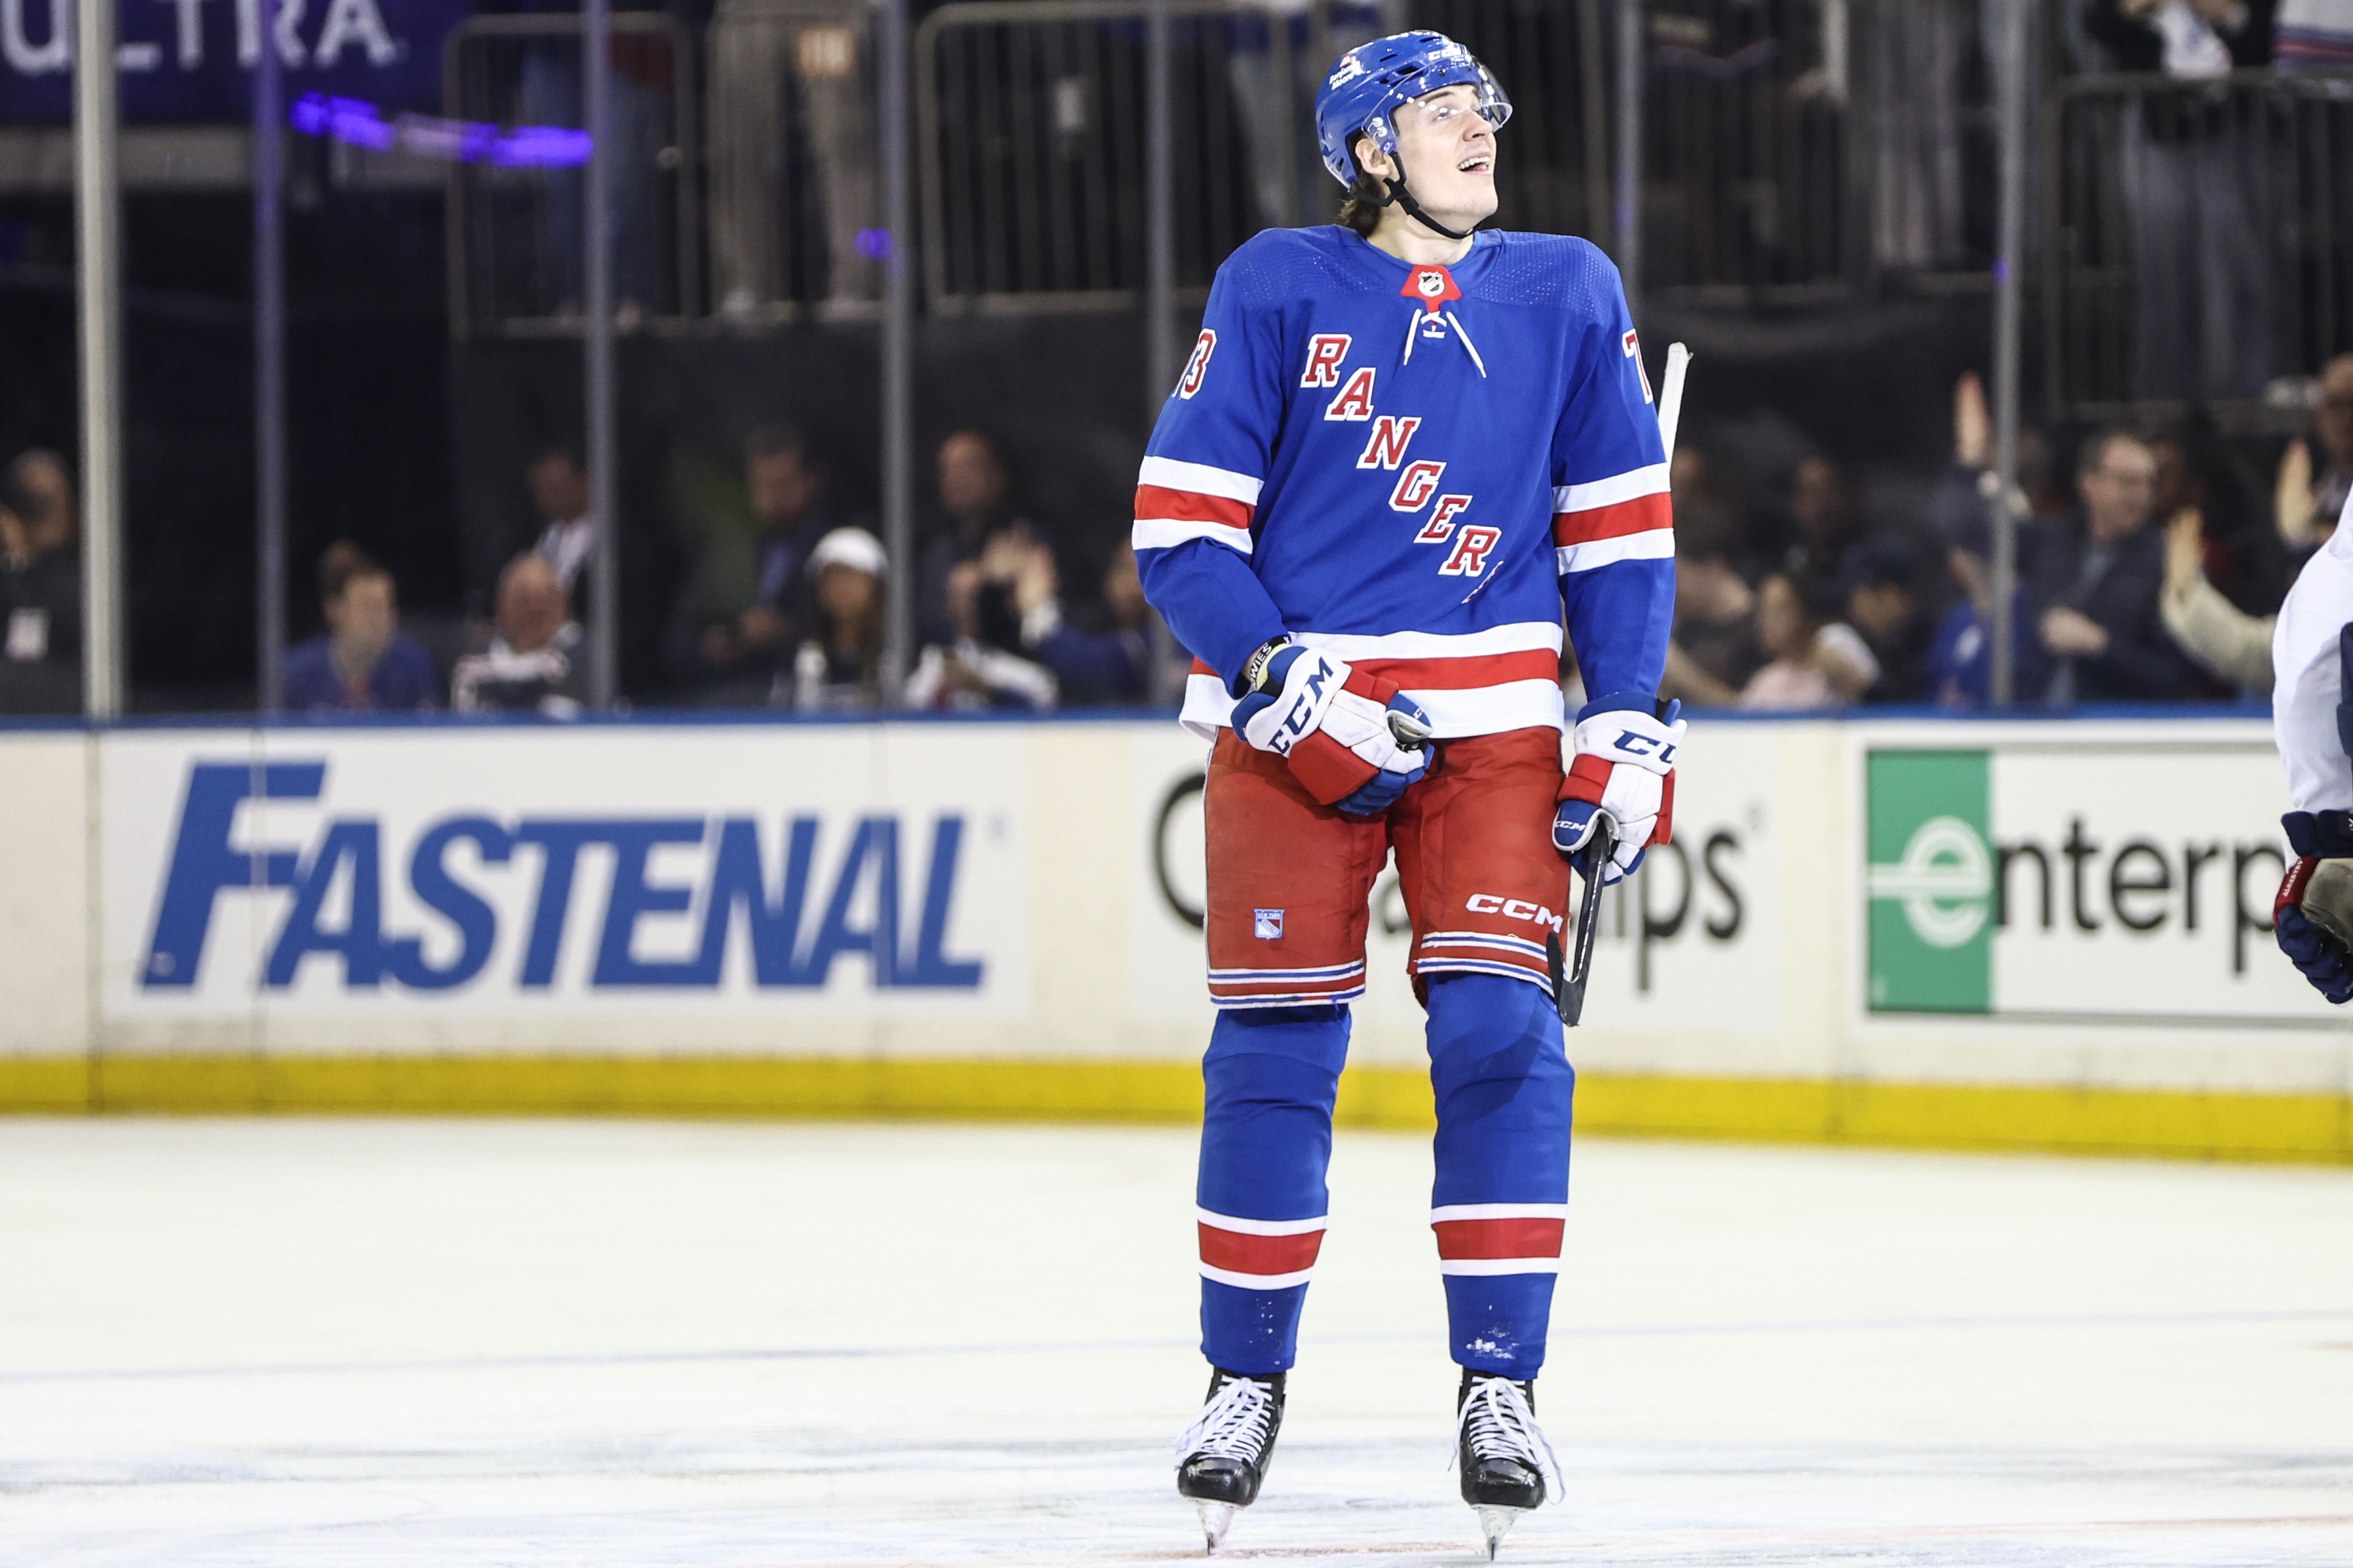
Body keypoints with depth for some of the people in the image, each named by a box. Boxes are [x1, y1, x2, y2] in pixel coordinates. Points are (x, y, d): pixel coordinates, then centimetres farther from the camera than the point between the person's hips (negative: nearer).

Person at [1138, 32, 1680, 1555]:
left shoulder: (1567, 296, 5)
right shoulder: (1279, 289, -4)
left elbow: (1620, 528, 9)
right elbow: (1182, 523, -5)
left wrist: (1628, 733, 1)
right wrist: (1288, 690, -15)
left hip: (1489, 712, 2)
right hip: (1291, 704, -2)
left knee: (1498, 1030, -10)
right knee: (1275, 1049, -1)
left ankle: (1501, 1384, -3)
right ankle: (1247, 1380, 12)